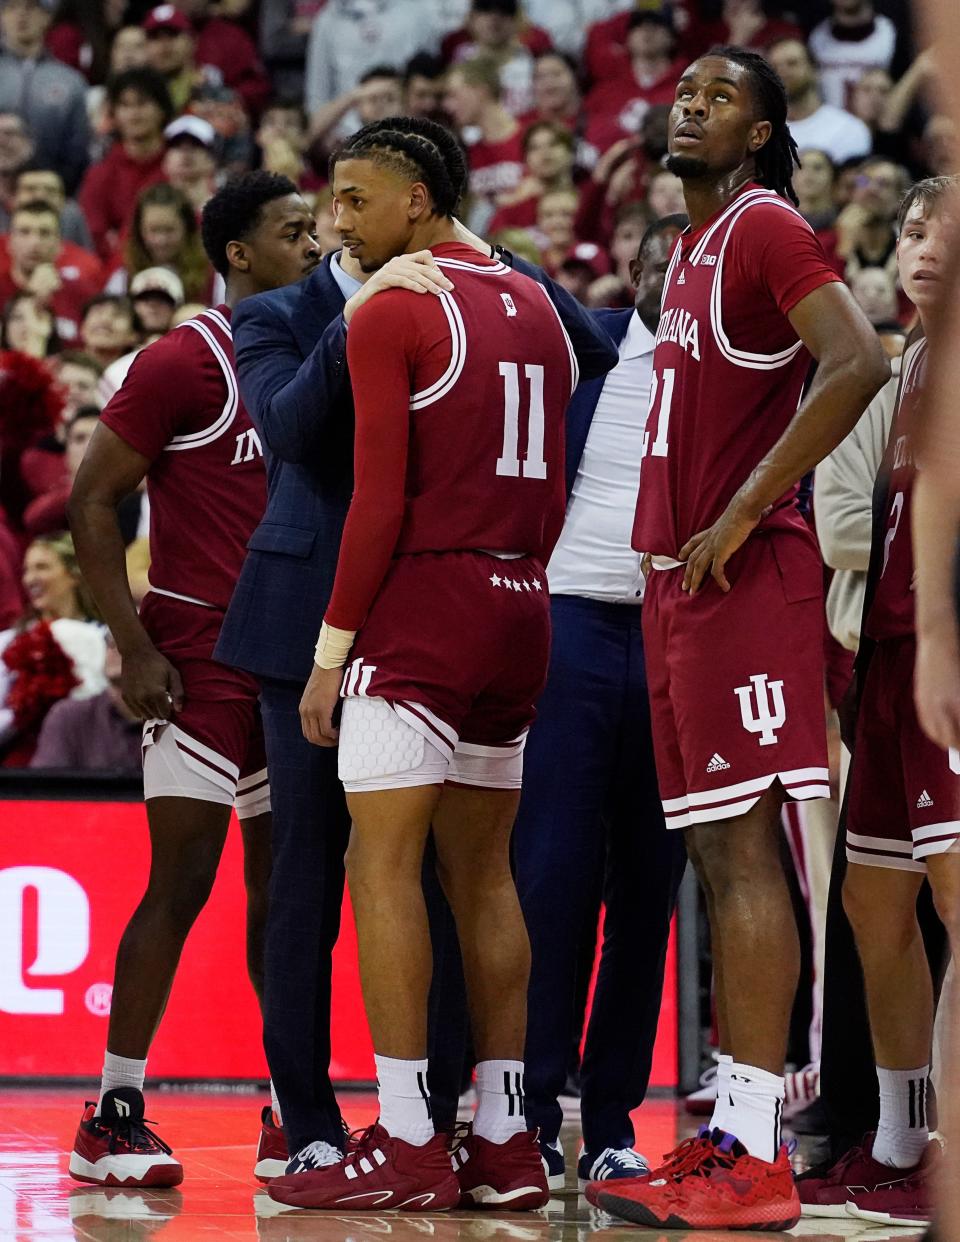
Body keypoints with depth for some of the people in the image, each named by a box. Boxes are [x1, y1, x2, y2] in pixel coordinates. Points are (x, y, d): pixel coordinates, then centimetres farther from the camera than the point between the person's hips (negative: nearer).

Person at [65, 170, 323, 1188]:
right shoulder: (182, 362, -9)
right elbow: (91, 502, -9)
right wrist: (134, 647, -14)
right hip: (202, 653, -7)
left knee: (284, 883, 8)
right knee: (182, 881, -9)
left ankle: (288, 1119, 13)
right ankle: (112, 1117, -3)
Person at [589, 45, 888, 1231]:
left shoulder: (768, 228, -8)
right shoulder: (690, 250, 20)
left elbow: (857, 363, -23)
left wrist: (741, 515, -21)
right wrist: (671, 548, 17)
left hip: (745, 575, -10)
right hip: (678, 582, 10)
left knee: (744, 854, -12)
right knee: (717, 858, 9)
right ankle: (727, 1136, 11)